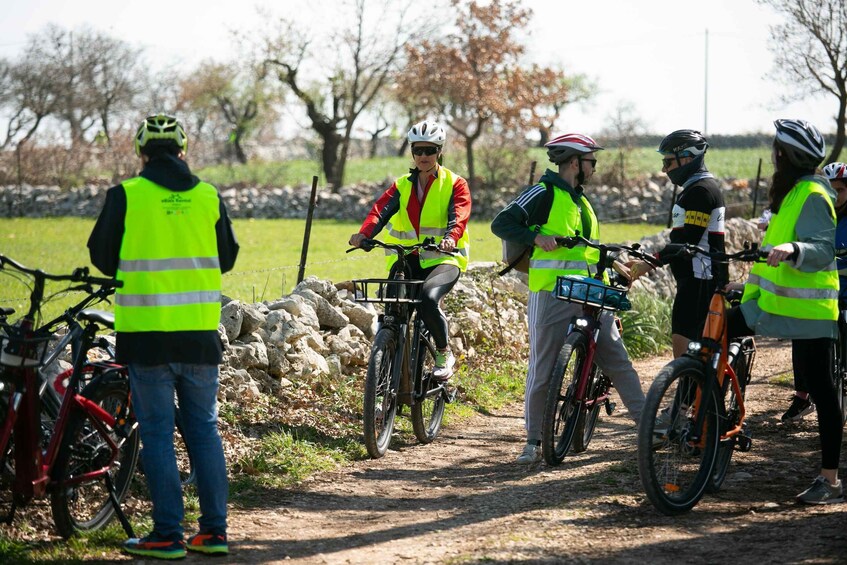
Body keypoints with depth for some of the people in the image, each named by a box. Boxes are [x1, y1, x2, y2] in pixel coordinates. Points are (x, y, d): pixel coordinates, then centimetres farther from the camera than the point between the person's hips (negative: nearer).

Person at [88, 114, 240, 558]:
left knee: (157, 433, 2)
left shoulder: (126, 195, -5)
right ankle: (214, 530, 14)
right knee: (204, 429, 12)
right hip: (200, 333, 3)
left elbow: (102, 257, 3)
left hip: (147, 333, -3)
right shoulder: (208, 196, 4)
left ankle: (167, 535, 2)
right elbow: (226, 257, 13)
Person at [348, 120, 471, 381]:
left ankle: (444, 354, -11)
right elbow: (381, 209, -5)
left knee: (428, 298, -32)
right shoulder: (403, 185, 13)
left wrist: (450, 237, -38)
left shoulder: (455, 184, 3)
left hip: (443, 259, -4)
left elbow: (459, 216, -15)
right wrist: (364, 234, -26)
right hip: (406, 259, 4)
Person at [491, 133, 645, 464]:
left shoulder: (581, 200, 21)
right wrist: (536, 237, -24)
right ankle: (533, 441, 6)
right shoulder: (542, 193, -4)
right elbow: (501, 224, -11)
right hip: (551, 294, -7)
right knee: (542, 369, -2)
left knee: (617, 359, 4)